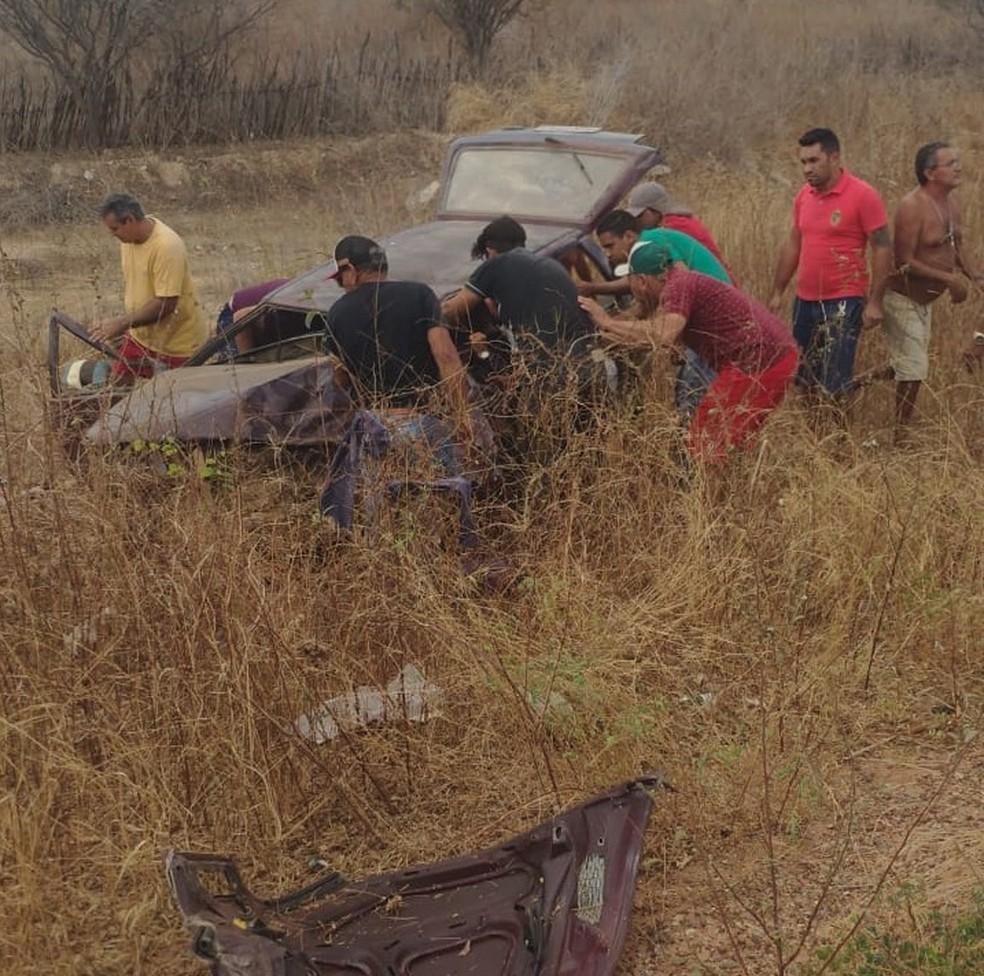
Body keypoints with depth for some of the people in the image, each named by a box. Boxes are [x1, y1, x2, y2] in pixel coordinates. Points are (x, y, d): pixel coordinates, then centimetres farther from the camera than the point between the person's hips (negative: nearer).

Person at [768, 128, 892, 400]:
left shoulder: (863, 195, -11)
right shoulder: (804, 196, 8)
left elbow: (882, 248, -10)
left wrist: (874, 302, -14)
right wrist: (777, 292, 16)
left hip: (843, 303, -6)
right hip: (805, 301, 6)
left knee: (834, 384, -6)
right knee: (803, 378, 11)